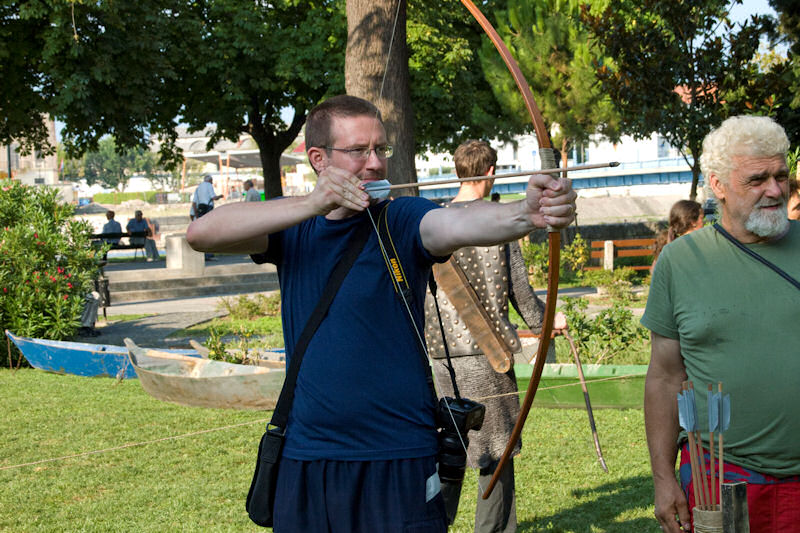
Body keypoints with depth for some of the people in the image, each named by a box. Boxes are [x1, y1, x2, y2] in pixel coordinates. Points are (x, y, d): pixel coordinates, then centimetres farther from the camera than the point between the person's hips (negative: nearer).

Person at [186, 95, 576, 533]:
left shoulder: (400, 220, -5)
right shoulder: (294, 226, 4)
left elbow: (458, 223, -27)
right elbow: (200, 234, -12)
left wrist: (527, 213, -49)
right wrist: (310, 204, -24)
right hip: (302, 461, 3)